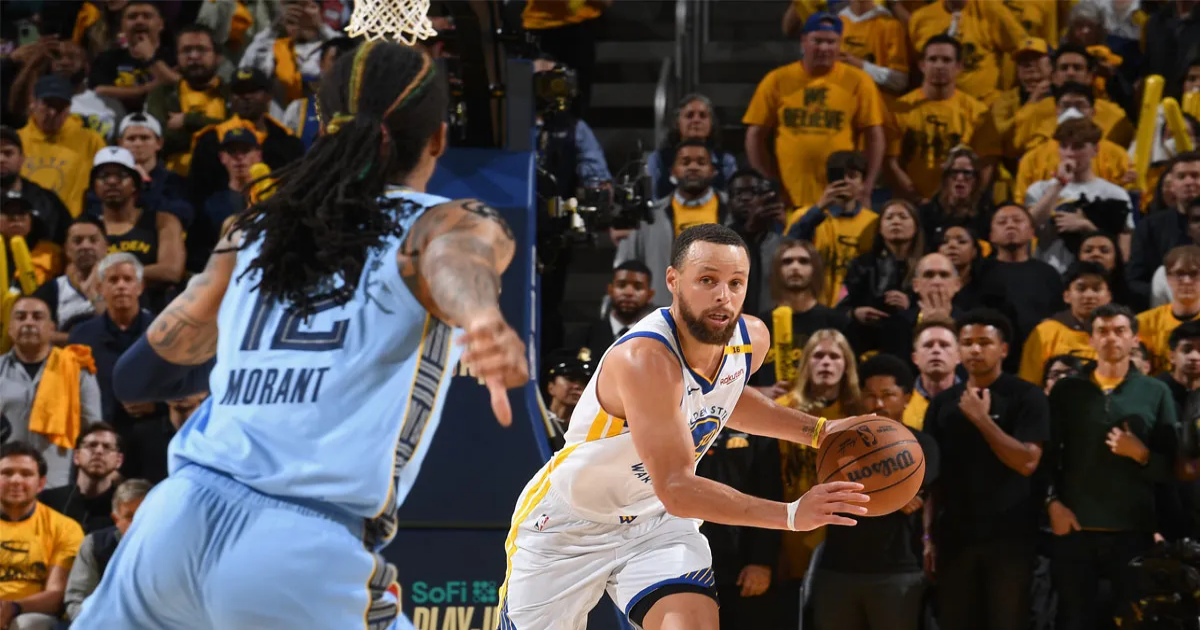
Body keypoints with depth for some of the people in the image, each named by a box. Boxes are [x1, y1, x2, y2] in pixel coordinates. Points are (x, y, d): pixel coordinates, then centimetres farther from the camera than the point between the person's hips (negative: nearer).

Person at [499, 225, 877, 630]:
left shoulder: (751, 339, -10)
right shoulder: (645, 358, -34)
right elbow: (676, 489, -37)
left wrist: (817, 431, 4)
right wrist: (790, 516, -43)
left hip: (657, 521, 5)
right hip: (567, 526, -5)